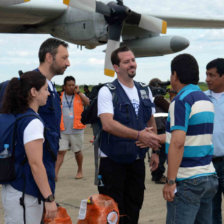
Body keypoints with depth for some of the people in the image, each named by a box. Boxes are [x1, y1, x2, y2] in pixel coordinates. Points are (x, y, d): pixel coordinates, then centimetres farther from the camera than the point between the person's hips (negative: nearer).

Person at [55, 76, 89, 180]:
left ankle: (80, 171, 31)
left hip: (77, 130, 0)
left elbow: (88, 103, -15)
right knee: (61, 152, -7)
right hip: (63, 130, 0)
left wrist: (78, 92, -12)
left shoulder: (80, 95, 4)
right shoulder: (60, 97, 5)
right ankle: (55, 173, -10)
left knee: (77, 151, 13)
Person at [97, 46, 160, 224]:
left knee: (133, 209, 14)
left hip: (137, 160, 6)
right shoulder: (107, 92, -10)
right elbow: (108, 124, -24)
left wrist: (155, 151, 12)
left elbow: (151, 122, 18)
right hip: (113, 161, -5)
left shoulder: (145, 91, 10)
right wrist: (138, 135, -32)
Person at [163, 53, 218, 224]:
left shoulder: (182, 100, -14)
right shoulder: (207, 100, 13)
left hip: (187, 181, -8)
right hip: (209, 176, 8)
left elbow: (178, 143, -22)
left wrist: (170, 181, -20)